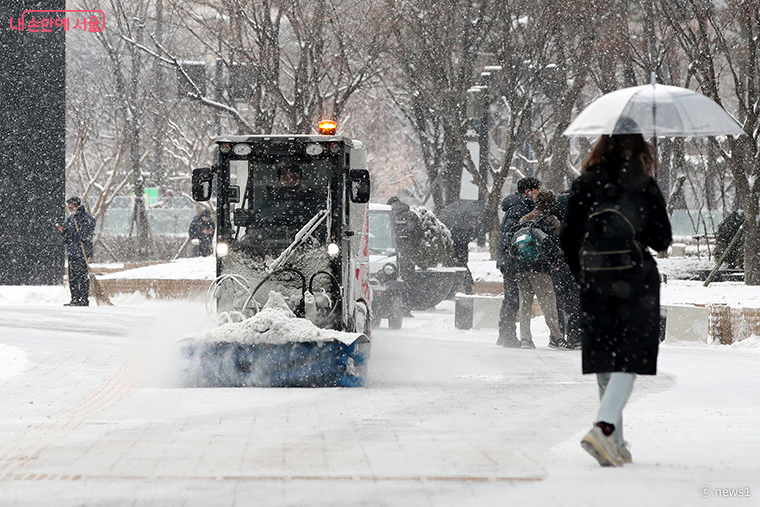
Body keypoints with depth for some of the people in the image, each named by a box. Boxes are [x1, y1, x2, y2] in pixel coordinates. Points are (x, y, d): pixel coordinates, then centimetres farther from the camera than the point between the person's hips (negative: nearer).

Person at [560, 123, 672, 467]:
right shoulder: (645, 187, -6)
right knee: (629, 361, -2)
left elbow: (569, 240, 0)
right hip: (636, 283, -3)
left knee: (604, 361, 11)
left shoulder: (585, 185, -1)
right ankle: (603, 429, -23)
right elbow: (662, 240, -3)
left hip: (595, 284, 3)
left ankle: (615, 443, 14)